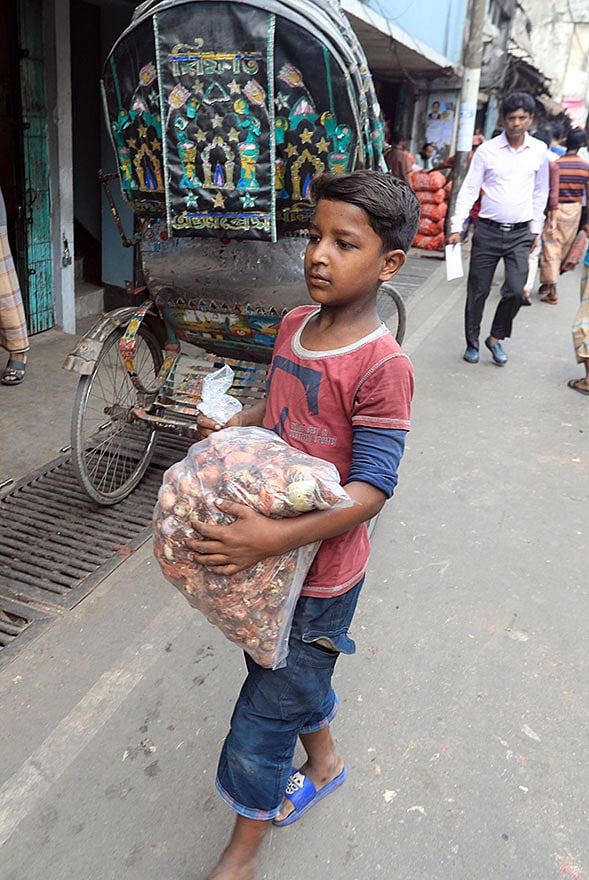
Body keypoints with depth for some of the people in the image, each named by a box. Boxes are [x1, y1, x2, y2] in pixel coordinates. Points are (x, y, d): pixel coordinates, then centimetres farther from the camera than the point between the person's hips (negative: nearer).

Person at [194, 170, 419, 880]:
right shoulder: (294, 324, 0)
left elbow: (370, 490, -26)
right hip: (264, 548, 7)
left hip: (321, 566, -7)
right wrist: (232, 424, -1)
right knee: (285, 671, 27)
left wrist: (274, 538, -35)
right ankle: (324, 763, 57)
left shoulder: (382, 366, -24)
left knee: (266, 711, 8)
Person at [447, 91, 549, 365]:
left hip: (520, 233, 1)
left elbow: (540, 192, 15)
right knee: (477, 291, 3)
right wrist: (456, 227, -7)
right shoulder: (487, 150, -2)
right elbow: (469, 189, 0)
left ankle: (496, 338, 14)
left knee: (515, 291, -9)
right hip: (488, 231, -1)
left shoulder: (539, 151, 5)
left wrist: (535, 228, 15)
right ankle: (472, 343, 19)